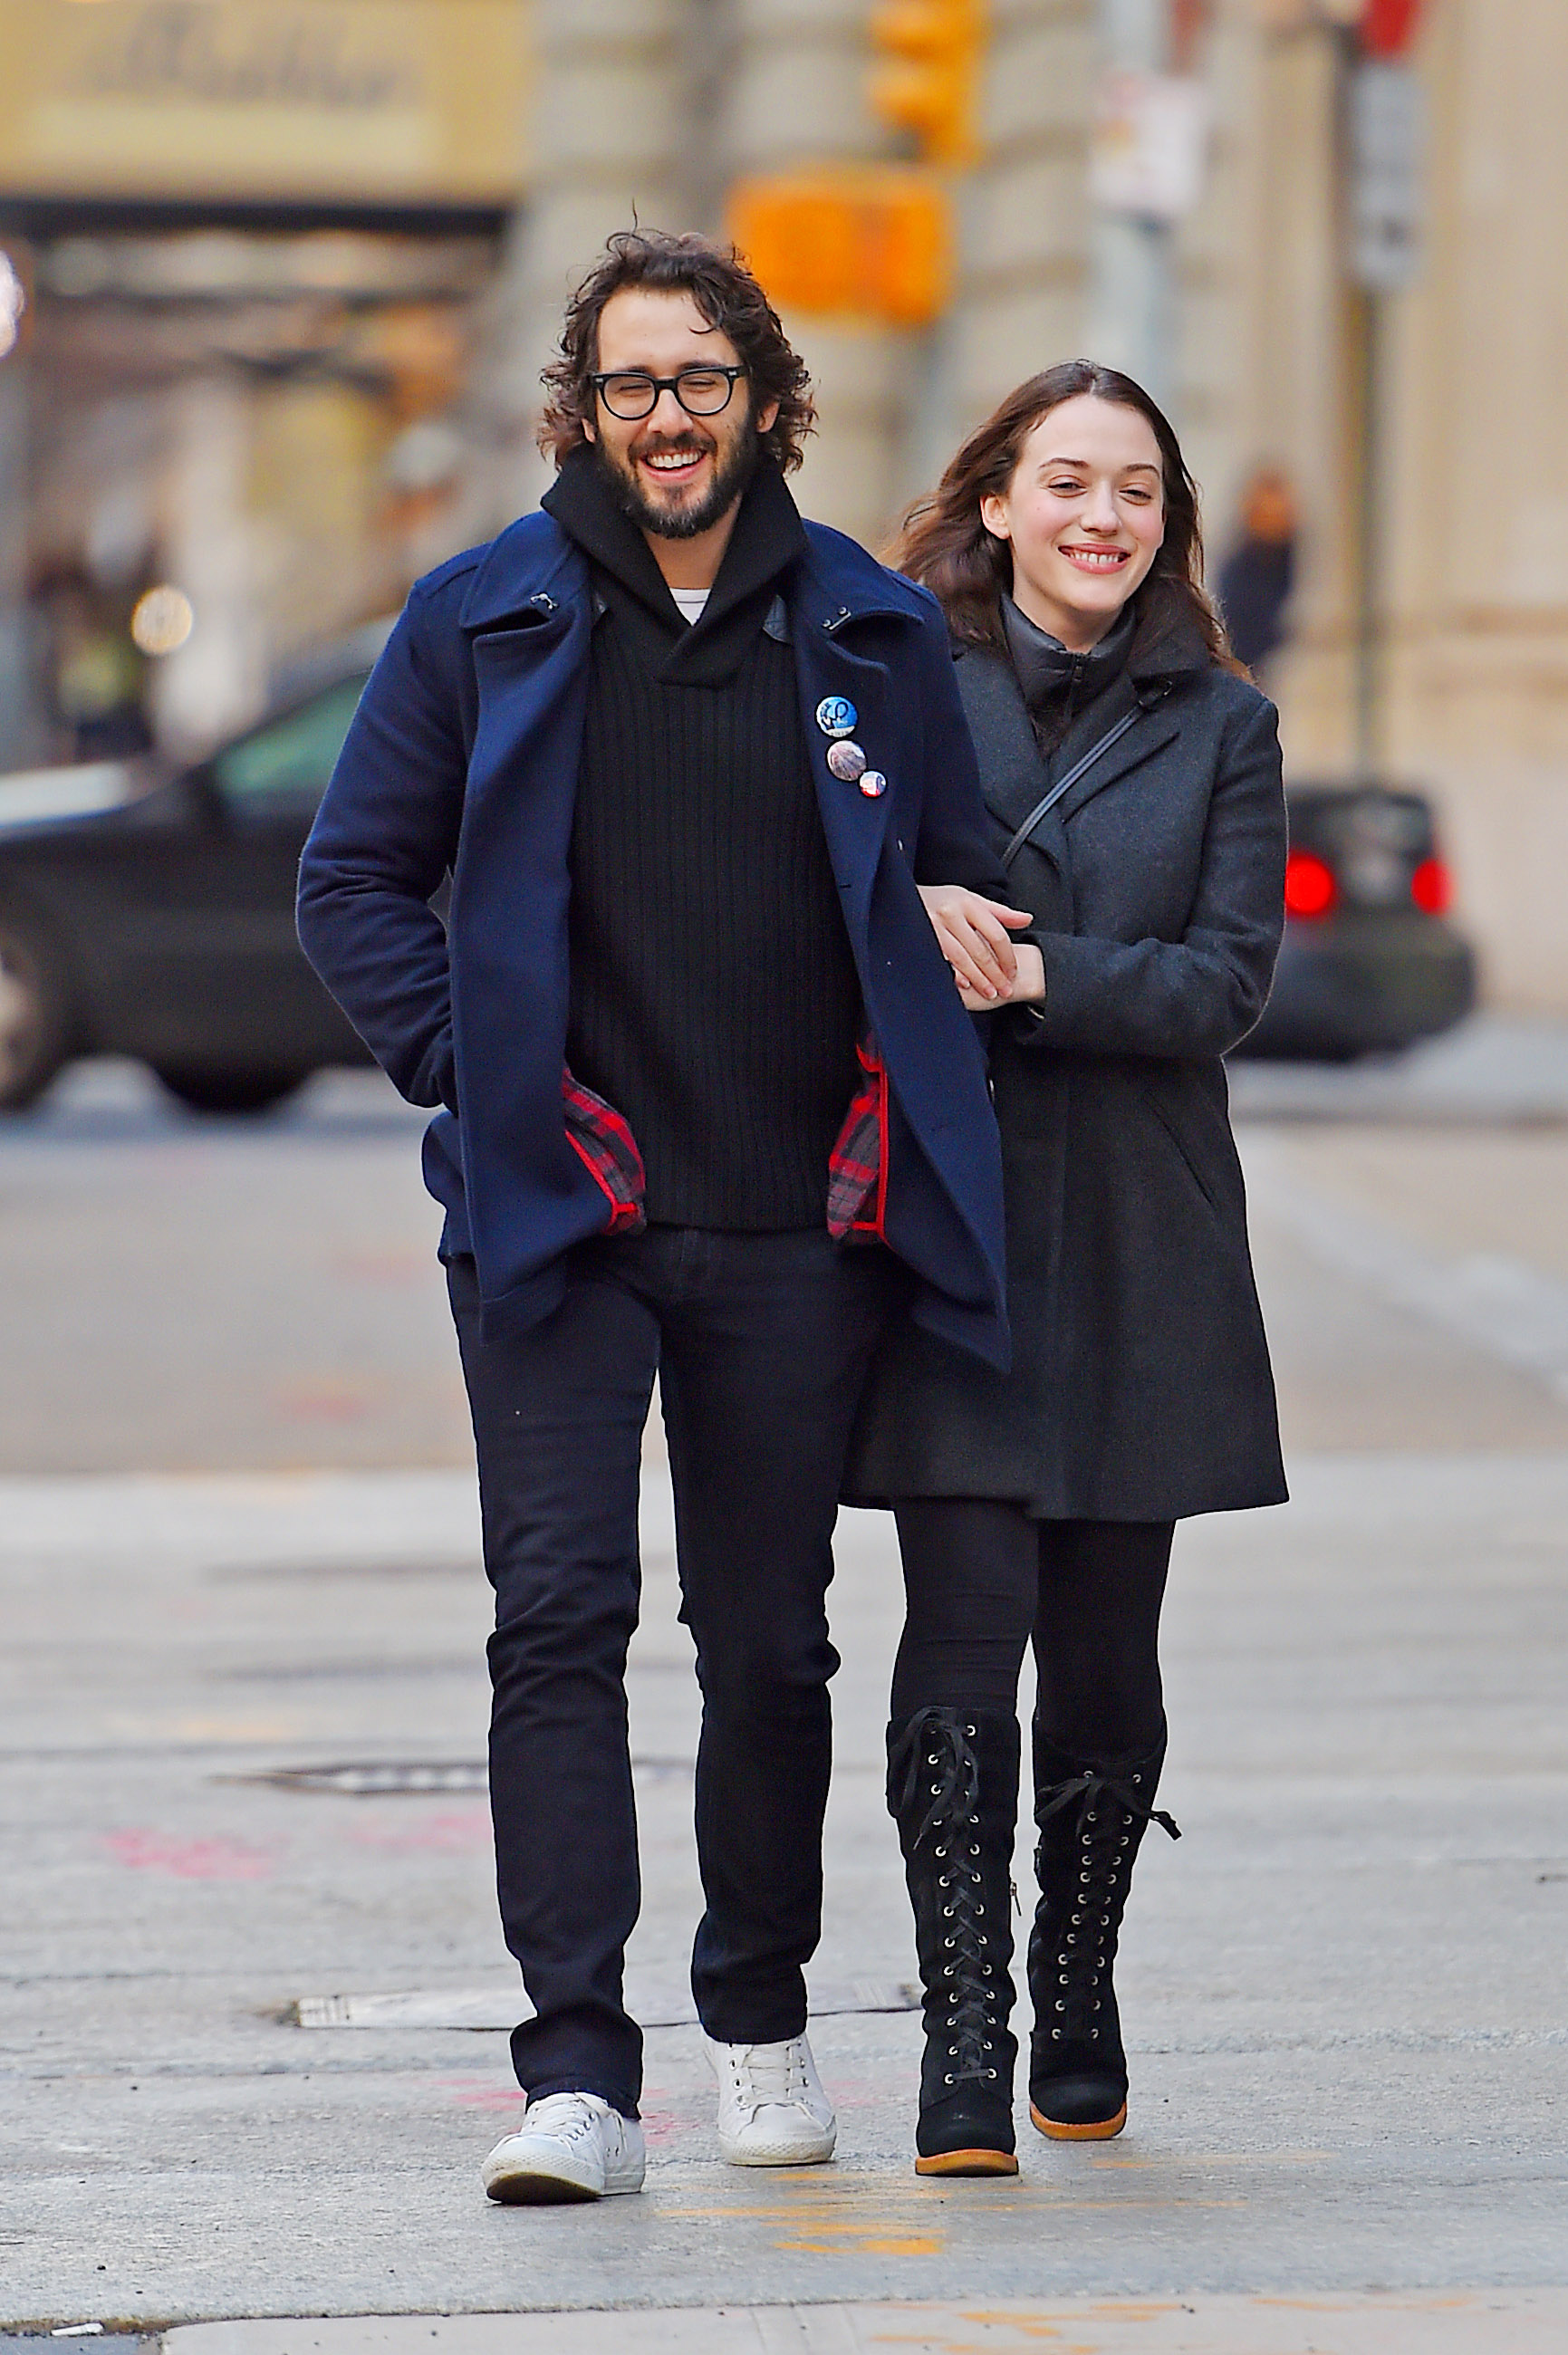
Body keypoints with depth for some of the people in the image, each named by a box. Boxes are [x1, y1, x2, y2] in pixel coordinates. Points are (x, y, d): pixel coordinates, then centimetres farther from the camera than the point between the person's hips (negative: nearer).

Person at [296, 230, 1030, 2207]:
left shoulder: (873, 634, 7)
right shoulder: (486, 620, 3)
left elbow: (952, 879, 18)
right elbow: (356, 879, 6)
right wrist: (470, 1076, -4)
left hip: (797, 1230, 2)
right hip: (558, 1221, -2)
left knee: (771, 1639, 10)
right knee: (560, 1618, -11)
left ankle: (760, 2018, 29)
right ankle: (578, 2075, -13)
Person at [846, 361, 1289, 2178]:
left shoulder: (1220, 724, 8)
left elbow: (1227, 977, -2)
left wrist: (1040, 975, -15)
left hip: (1137, 1238, 2)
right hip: (949, 1221, -2)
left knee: (1104, 1648, 6)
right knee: (965, 1634, -10)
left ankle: (1076, 2006, 23)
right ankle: (963, 2045, -8)